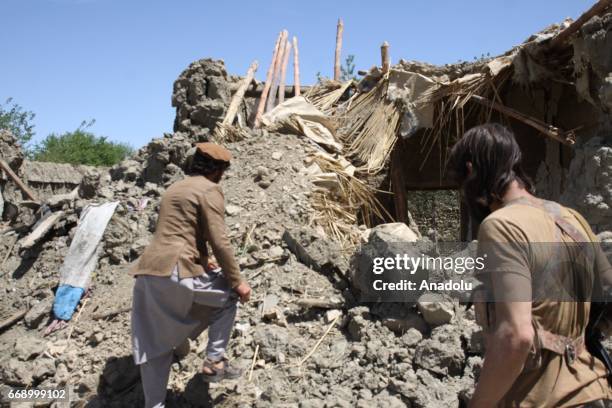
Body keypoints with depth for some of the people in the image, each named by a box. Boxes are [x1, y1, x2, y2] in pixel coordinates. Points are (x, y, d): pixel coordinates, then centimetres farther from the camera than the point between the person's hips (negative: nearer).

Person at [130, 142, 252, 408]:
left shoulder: (174, 189, 26)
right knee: (228, 296, 16)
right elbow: (219, 241, -10)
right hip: (174, 271, -8)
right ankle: (214, 361, 11)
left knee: (155, 344, 14)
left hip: (148, 272, 8)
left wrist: (203, 263, 42)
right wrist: (237, 281, -4)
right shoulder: (209, 189, -2)